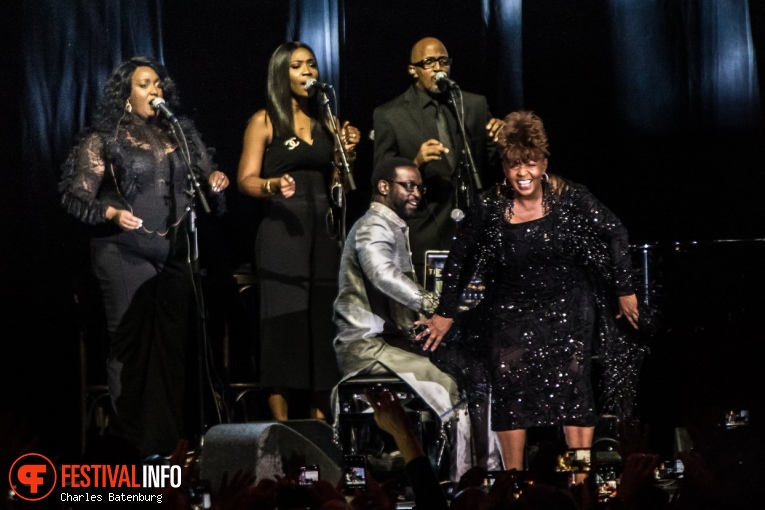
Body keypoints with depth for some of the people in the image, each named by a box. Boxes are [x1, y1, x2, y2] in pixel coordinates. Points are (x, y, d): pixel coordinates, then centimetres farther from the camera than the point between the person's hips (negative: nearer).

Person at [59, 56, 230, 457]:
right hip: (125, 255, -4)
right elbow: (76, 197, -5)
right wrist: (112, 213, -21)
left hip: (175, 254, 4)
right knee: (131, 344, -2)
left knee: (172, 344, 3)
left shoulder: (181, 133, 11)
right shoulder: (102, 139, -2)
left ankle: (169, 439, 10)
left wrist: (214, 182, -6)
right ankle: (132, 443, 4)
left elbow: (204, 176, 17)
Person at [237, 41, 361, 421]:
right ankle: (282, 426, -5)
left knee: (324, 327, 2)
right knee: (285, 327, -7)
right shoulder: (265, 122, 2)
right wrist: (274, 187, -23)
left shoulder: (325, 121, 17)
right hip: (282, 232, -5)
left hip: (323, 233, 5)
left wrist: (348, 152, 2)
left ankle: (319, 422, 6)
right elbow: (246, 180, -4)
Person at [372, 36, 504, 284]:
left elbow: (494, 171, 14)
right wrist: (416, 163, -17)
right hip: (424, 235, -2)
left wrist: (499, 143, -7)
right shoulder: (389, 115, 4)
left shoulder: (476, 105, 13)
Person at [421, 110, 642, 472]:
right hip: (511, 312, 1)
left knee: (571, 384, -9)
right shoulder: (489, 207, -8)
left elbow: (615, 235, -1)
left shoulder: (570, 198, -11)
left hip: (567, 308, -1)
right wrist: (446, 312, 8)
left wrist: (624, 290, 2)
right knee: (509, 389, -4)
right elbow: (460, 257, 5)